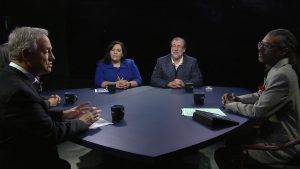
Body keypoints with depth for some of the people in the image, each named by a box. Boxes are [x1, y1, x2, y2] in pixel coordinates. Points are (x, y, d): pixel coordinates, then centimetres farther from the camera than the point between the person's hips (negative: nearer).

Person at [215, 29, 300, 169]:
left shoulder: (281, 75, -28)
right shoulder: (278, 69, 4)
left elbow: (257, 112, -24)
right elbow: (261, 96, 15)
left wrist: (230, 105, -8)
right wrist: (236, 99, 0)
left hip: (280, 146, -10)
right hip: (275, 131, 10)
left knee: (222, 155, -3)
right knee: (232, 140, 21)